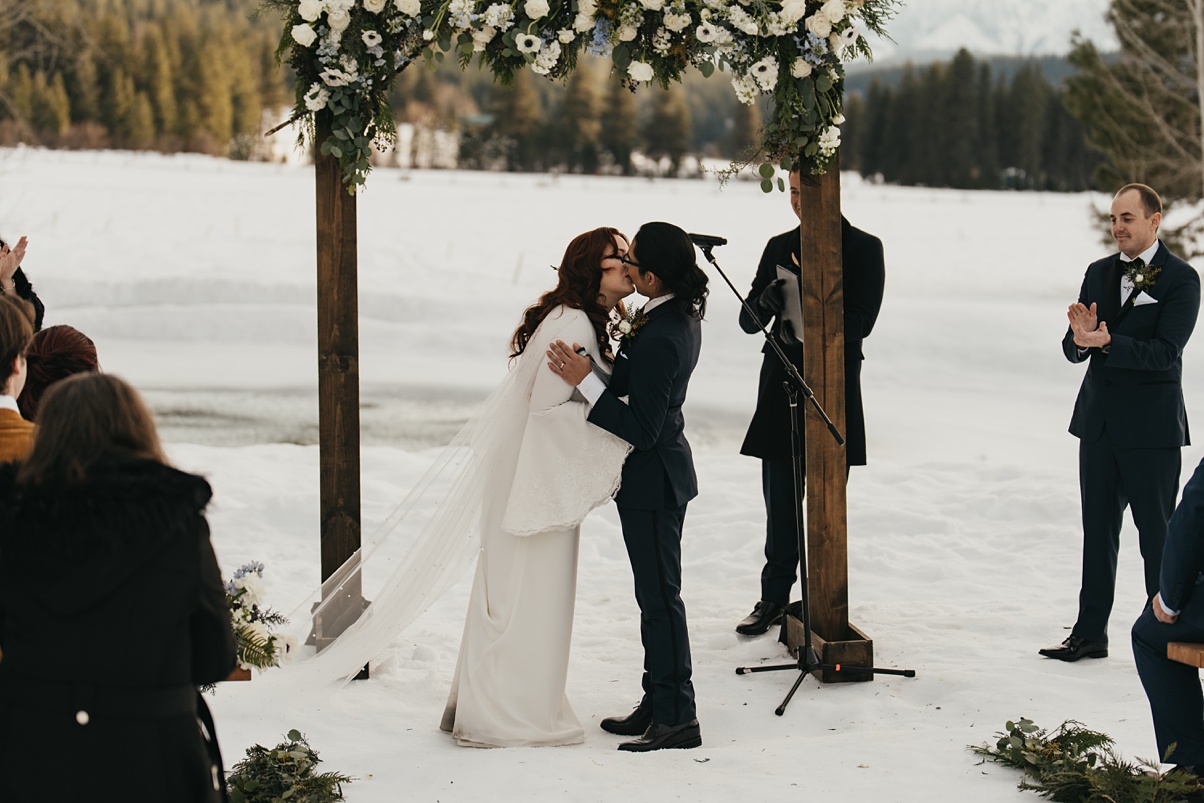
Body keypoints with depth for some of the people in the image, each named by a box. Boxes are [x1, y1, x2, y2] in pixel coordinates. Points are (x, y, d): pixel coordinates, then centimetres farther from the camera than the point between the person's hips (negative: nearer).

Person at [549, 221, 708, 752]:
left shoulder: (657, 340, -28)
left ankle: (676, 718, 7)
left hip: (651, 480, -10)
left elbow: (641, 430, -26)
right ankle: (658, 704, 27)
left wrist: (585, 381, -28)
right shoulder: (683, 315, 3)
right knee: (656, 594, 17)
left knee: (659, 598, -1)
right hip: (662, 473, 10)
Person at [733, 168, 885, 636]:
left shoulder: (864, 249, 0)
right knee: (780, 501, 5)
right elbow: (748, 322, 8)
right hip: (781, 387, 3)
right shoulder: (780, 247, 11)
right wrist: (765, 303, -14)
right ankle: (775, 598, 15)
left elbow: (861, 321, -9)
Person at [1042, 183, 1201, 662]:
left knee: (1157, 533, 0)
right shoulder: (1099, 273, 10)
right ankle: (1090, 634, 17)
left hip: (1151, 427, -6)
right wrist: (1079, 337, -15)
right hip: (1099, 421, 6)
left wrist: (1107, 342, -29)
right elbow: (1074, 352, 8)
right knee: (1098, 532, 10)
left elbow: (1163, 353, -17)